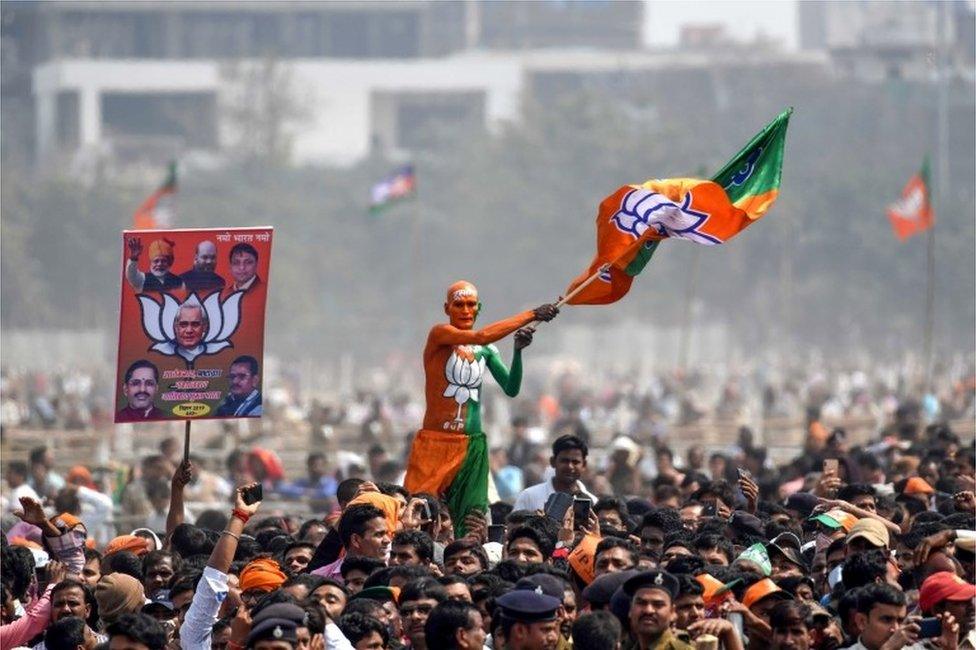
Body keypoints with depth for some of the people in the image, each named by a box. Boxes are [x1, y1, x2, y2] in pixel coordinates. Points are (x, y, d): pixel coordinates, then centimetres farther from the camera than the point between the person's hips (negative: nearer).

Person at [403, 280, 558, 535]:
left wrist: (518, 351, -11)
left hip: (472, 446, 5)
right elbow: (480, 336, -21)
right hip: (435, 443, -5)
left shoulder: (486, 351, 12)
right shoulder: (439, 335, -5)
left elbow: (511, 389, 5)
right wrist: (530, 315, -19)